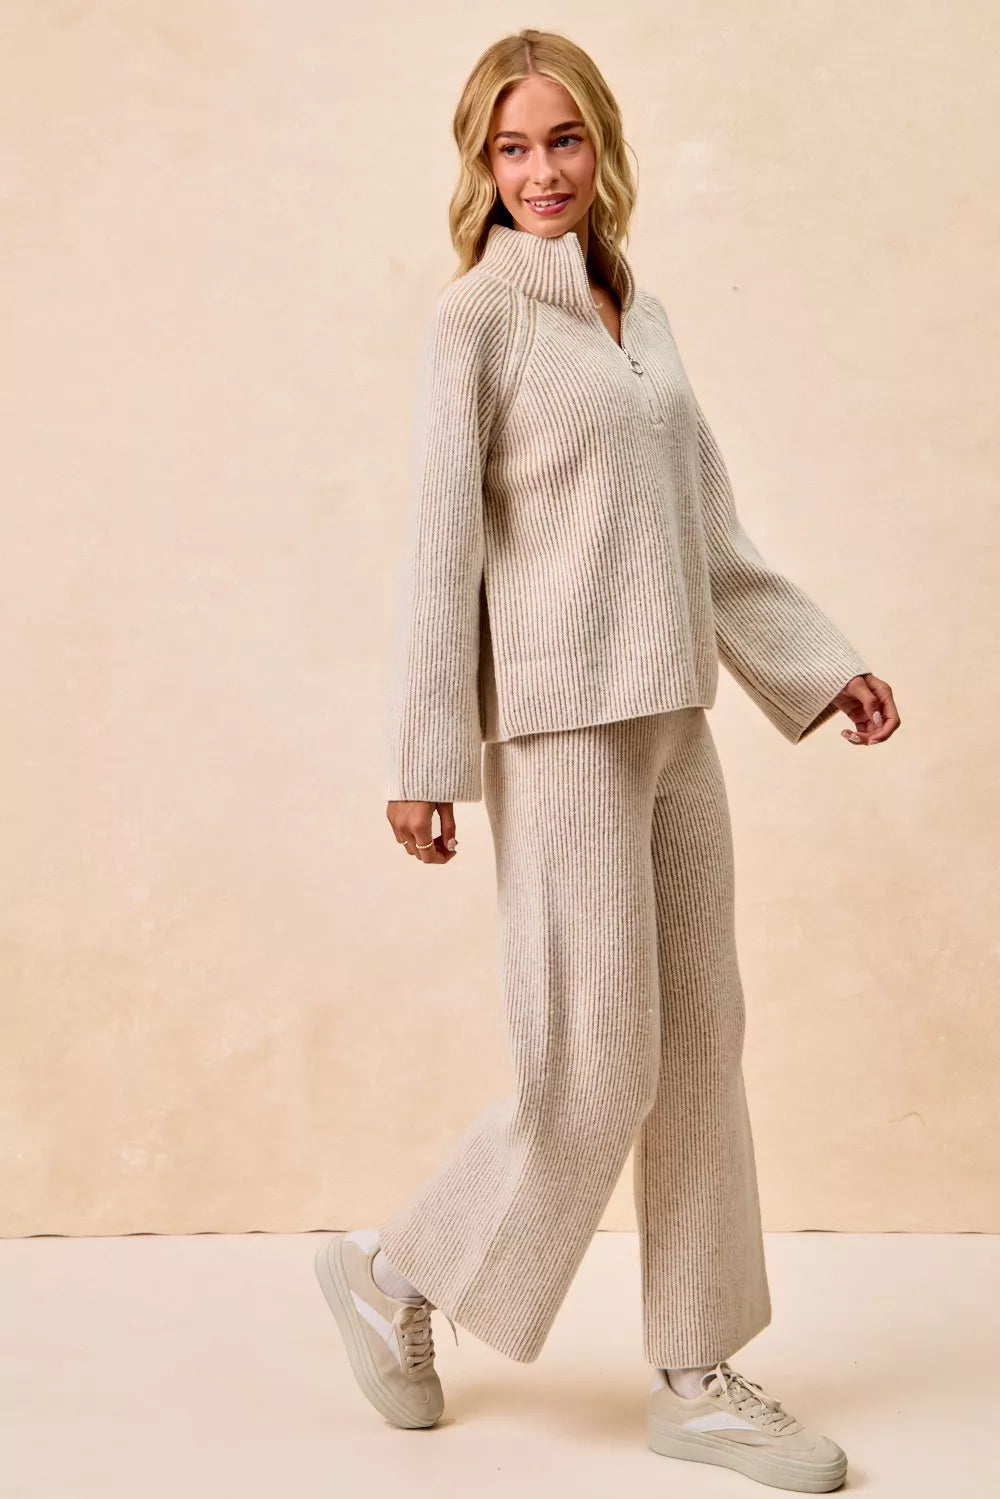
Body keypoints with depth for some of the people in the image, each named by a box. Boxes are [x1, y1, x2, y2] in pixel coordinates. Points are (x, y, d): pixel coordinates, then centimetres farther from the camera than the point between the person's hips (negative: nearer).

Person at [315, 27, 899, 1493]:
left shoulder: (640, 310, 15)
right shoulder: (477, 314, -5)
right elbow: (442, 541, -9)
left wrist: (820, 662, 17)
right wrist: (424, 757, -12)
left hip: (673, 718, 7)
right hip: (561, 723, -7)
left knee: (700, 1050, 9)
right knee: (595, 1071, -4)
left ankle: (698, 1379, 20)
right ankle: (394, 1273, 20)